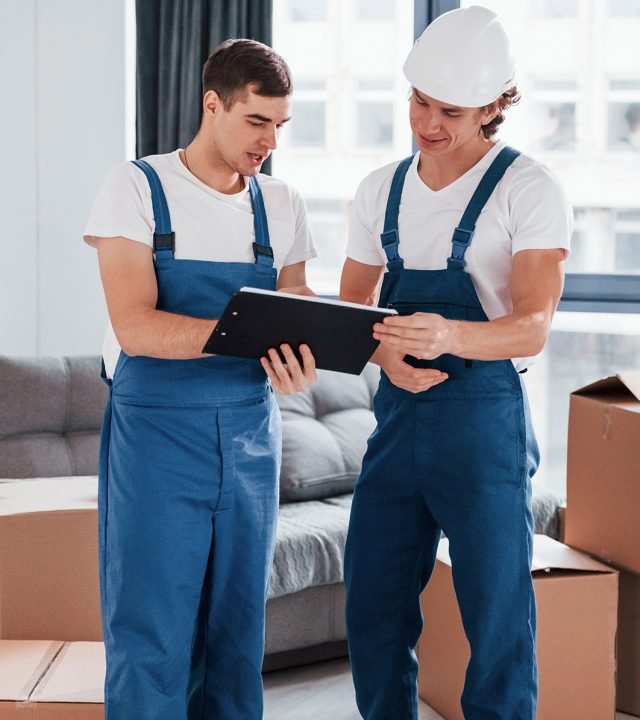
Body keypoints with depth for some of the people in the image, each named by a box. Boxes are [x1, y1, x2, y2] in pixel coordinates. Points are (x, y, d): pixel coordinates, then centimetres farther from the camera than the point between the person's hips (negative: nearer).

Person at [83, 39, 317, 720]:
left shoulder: (281, 207, 8)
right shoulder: (138, 188, -6)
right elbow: (136, 327, -16)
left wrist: (297, 364, -14)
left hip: (249, 435, 4)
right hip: (156, 433, -4)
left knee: (237, 631, 10)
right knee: (151, 637, -2)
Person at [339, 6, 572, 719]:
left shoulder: (529, 190, -7)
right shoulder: (380, 190, 10)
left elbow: (532, 327, -15)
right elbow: (348, 310, 12)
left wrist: (450, 336, -36)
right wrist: (384, 349, -11)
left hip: (483, 420, -5)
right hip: (397, 414, 5)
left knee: (496, 618, -1)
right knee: (373, 611, 10)